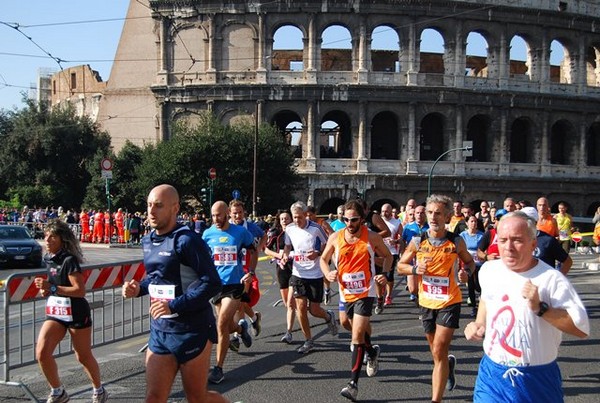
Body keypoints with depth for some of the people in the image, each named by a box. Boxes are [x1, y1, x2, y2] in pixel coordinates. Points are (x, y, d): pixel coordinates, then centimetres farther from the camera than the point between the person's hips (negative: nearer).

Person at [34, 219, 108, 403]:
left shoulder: (69, 260, -17)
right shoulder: (48, 259, 6)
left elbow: (80, 290, -21)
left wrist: (52, 288, -26)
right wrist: (45, 289, 0)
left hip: (76, 314, -6)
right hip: (54, 313, 6)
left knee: (84, 357, 7)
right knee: (42, 353, -9)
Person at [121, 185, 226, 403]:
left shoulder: (186, 240, -17)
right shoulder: (148, 241, 8)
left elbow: (212, 282, -23)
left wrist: (174, 306, -26)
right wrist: (139, 288, 3)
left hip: (192, 330, -7)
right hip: (159, 330, 7)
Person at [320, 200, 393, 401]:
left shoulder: (372, 237, -9)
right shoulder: (335, 237, -4)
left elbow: (387, 256, 7)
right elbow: (324, 258, 10)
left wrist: (385, 274, -9)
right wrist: (327, 273, -10)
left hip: (365, 292, -4)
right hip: (346, 292, 4)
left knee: (357, 335, -13)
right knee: (358, 330, 22)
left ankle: (353, 383, -9)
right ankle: (372, 352, 54)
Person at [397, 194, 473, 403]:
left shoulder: (456, 241, -9)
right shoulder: (418, 241, -5)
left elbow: (469, 262, 8)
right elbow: (400, 266, 3)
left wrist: (466, 272, -14)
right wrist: (415, 269, -18)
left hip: (449, 302, -3)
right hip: (426, 302, 3)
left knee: (439, 352, -10)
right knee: (436, 351, 19)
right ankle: (449, 363, 54)